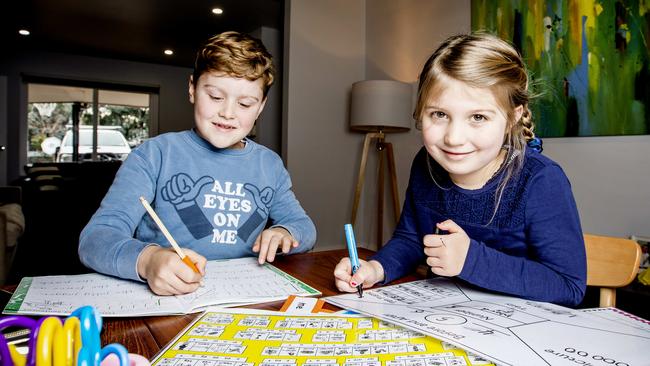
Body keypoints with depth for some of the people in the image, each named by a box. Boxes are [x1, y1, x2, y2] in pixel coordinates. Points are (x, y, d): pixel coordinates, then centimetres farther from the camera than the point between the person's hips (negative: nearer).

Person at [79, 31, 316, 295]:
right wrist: (147, 259, -31)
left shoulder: (270, 165, 10)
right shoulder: (155, 155, -3)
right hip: (163, 300, -3)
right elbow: (96, 237, -10)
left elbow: (304, 226, 18)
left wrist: (285, 233, -6)